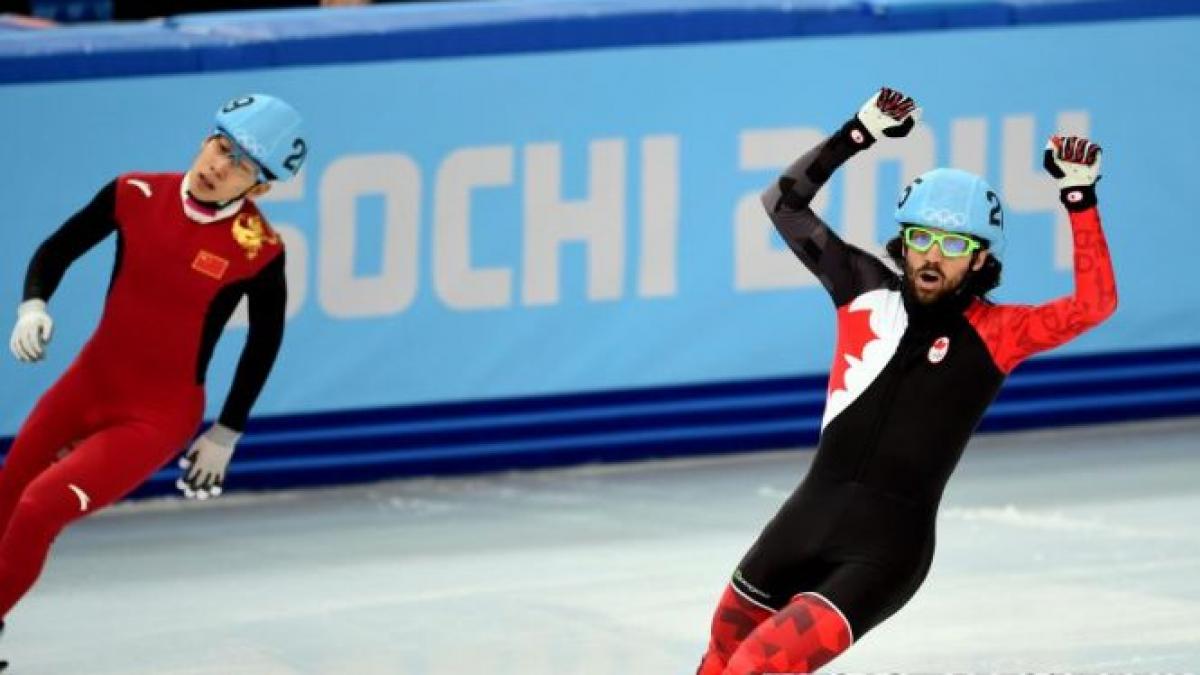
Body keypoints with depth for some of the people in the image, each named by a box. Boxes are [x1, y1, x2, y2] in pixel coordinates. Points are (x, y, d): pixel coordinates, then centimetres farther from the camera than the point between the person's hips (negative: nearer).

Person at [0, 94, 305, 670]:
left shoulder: (257, 250, -16)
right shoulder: (136, 196, -10)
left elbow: (265, 340, 0)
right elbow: (56, 251, 4)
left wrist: (226, 434, 6)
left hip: (160, 417, -4)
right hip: (88, 384, 4)